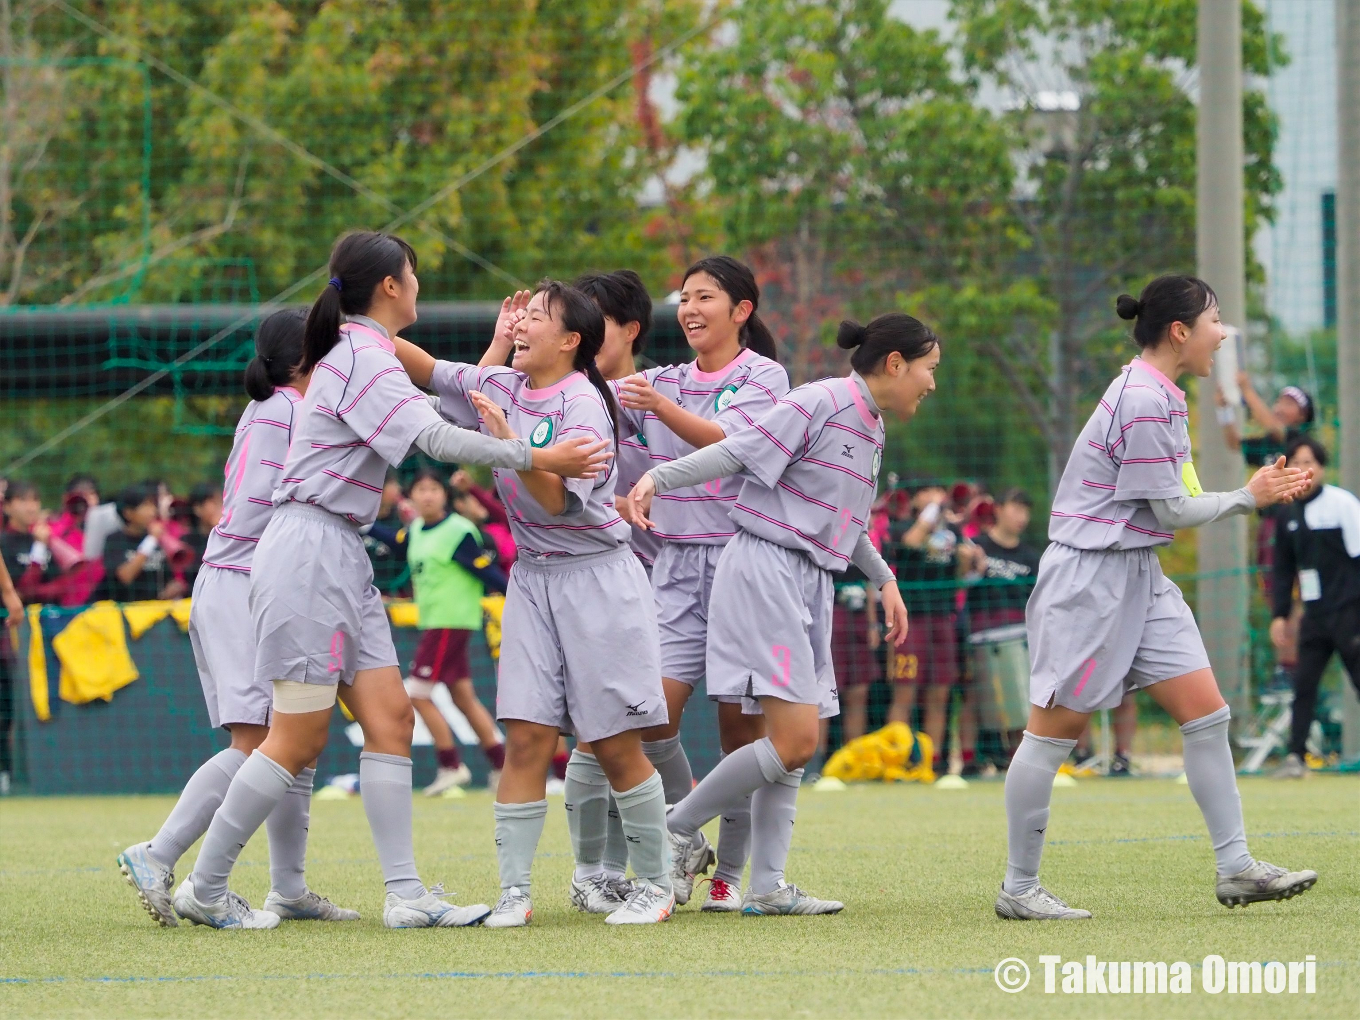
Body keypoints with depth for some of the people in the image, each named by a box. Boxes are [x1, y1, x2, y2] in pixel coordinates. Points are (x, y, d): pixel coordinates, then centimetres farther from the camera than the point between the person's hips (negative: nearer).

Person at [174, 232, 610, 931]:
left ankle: (404, 894, -1)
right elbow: (436, 439, -24)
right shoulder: (363, 358, -13)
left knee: (389, 718, 2)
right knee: (298, 739, -6)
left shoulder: (356, 354, 17)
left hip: (341, 558, 10)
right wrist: (537, 458, -23)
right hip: (307, 552, -10)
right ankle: (203, 889, 2)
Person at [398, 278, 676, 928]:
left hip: (598, 577, -6)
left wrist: (507, 440, -34)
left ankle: (655, 885, 11)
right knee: (526, 739, -5)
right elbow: (424, 369, 13)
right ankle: (514, 892, -7)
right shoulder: (499, 387, 6)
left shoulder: (583, 404, -14)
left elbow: (558, 499, -22)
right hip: (533, 577, 6)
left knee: (615, 745, -1)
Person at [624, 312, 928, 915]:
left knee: (799, 746, 5)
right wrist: (659, 477, -27)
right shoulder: (820, 402, -10)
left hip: (812, 583, 10)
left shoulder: (871, 431, 19)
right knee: (795, 741, -16)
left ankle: (766, 887, 8)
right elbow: (738, 452, -16)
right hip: (766, 569, -10)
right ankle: (677, 829, -3)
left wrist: (884, 579, 28)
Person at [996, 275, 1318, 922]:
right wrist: (1249, 498, -3)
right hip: (1091, 577, -10)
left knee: (1206, 713, 3)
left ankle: (1235, 868, 6)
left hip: (1138, 576, 10)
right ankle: (1019, 889, 4)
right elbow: (1172, 512, -17)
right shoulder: (1143, 402, -19)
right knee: (1057, 728, -2)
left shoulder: (1158, 395, 12)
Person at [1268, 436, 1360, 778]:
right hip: (1315, 615, 6)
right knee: (1303, 683, -1)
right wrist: (1279, 614, 12)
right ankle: (1296, 757, -2)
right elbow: (1284, 568, 18)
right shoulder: (1287, 514, 12)